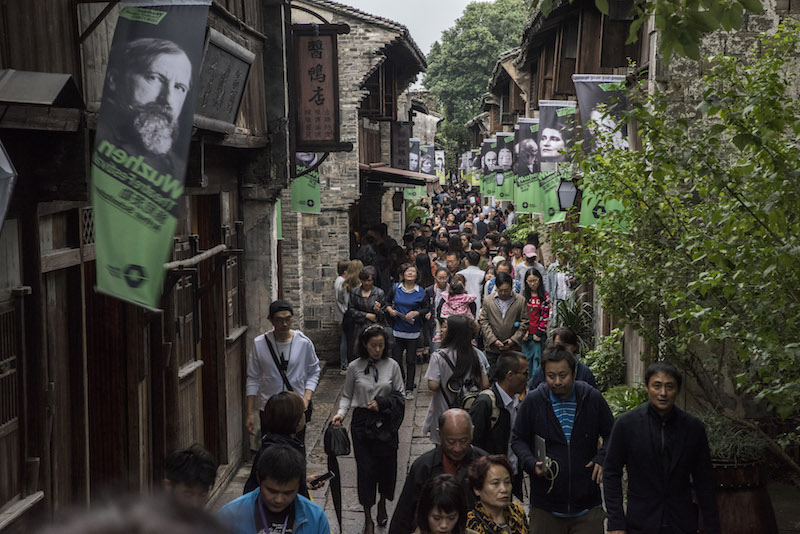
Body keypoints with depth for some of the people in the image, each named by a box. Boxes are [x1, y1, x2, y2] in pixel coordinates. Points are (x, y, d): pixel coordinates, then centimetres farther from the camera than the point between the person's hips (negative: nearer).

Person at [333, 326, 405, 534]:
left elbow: (400, 394, 5)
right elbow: (347, 395, 5)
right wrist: (341, 412, -12)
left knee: (387, 465, 8)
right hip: (362, 422, -1)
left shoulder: (392, 366, -3)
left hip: (386, 422, 1)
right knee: (365, 468, -1)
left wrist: (382, 403, -11)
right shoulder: (354, 367, -3)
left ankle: (382, 504, 37)